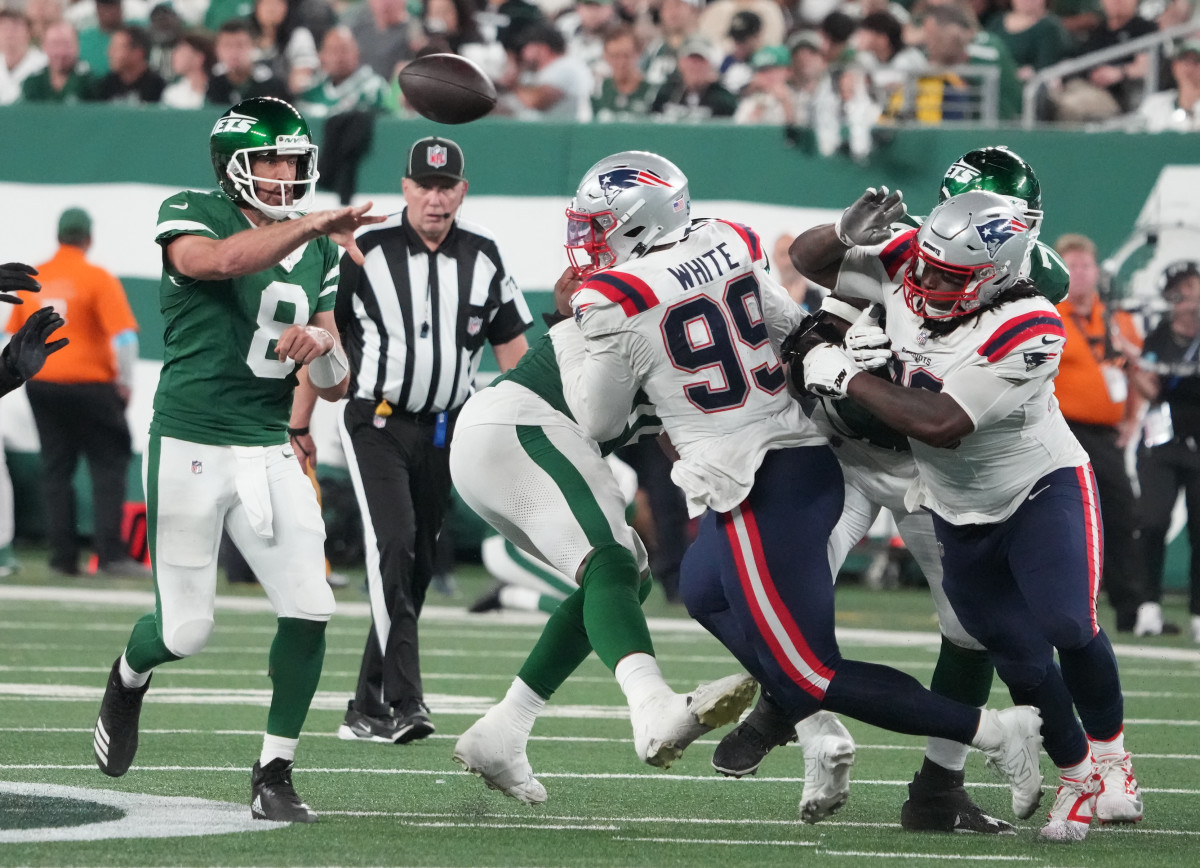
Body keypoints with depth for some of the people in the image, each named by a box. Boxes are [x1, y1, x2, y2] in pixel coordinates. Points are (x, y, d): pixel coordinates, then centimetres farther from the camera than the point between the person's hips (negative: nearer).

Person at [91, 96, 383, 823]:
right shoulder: (191, 217, -5)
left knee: (310, 610, -10)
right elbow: (220, 259, -31)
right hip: (191, 447, -5)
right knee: (186, 631, 0)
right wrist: (310, 226, -40)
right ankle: (129, 680, 37)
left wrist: (323, 348, -11)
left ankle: (274, 777, 4)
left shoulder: (318, 253, 12)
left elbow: (336, 385, 12)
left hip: (269, 451, 5)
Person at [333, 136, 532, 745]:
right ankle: (403, 701, -25)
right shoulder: (366, 251, -8)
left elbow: (512, 347, 11)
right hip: (374, 422, -4)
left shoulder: (483, 257, 3)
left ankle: (368, 710, 16)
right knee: (392, 547, -20)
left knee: (417, 571, 6)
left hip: (443, 430, 4)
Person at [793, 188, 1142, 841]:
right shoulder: (903, 266, -13)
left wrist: (845, 377, -27)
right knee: (1020, 657, 4)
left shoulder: (1026, 332, -31)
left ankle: (1110, 756, 1)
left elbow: (940, 423, -35)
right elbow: (807, 261, 0)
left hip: (1041, 491, -5)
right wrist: (847, 234, -23)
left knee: (1068, 627, -22)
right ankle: (1076, 776, 22)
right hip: (960, 512, 5)